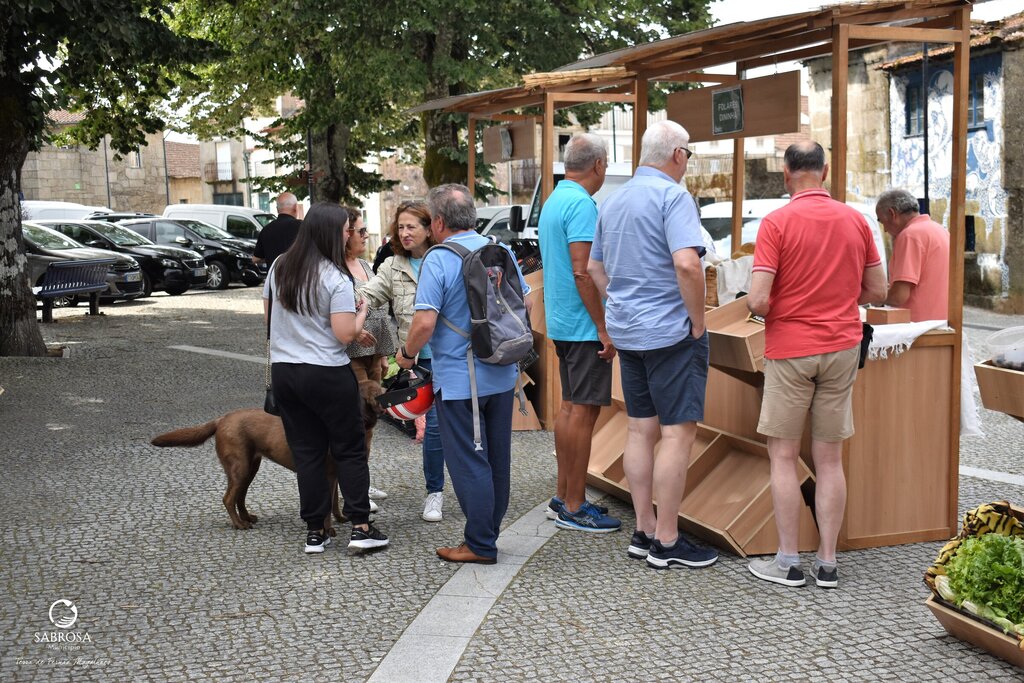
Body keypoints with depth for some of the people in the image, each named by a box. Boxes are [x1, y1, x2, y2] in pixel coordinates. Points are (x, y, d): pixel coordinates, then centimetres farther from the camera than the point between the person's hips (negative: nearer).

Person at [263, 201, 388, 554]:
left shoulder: (279, 268, 5)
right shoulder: (336, 279, -14)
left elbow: (268, 314, 17)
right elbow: (346, 334, -17)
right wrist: (361, 313, 1)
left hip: (283, 370, 6)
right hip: (327, 374, -5)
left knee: (306, 452, 11)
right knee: (350, 451, 7)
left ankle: (314, 531, 14)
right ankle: (361, 528, 6)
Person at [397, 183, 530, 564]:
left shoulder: (438, 260, -15)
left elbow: (425, 322, -21)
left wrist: (407, 354, -3)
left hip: (458, 379, -7)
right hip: (502, 375, 7)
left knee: (468, 462, 2)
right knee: (497, 458, 14)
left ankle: (480, 545, 9)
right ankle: (489, 531, 27)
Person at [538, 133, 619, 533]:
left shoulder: (553, 201, 15)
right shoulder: (580, 204, -16)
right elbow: (582, 272, -22)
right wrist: (603, 327, -19)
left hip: (561, 322, 10)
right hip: (584, 325, -10)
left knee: (570, 406, 14)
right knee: (584, 411, -6)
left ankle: (563, 497, 21)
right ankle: (574, 508, -1)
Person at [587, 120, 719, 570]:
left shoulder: (613, 202, 14)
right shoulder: (672, 195, -13)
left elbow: (595, 267, 20)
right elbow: (686, 263, -26)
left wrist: (622, 306, 18)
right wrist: (698, 322, -16)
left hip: (626, 331, 9)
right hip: (670, 331, -8)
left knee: (640, 429, 12)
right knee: (677, 432, -3)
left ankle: (644, 532, 18)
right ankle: (667, 543, 0)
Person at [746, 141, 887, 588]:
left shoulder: (777, 222, -11)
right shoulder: (856, 220, 3)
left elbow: (758, 301, -17)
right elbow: (876, 291, 9)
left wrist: (758, 308, 5)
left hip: (790, 349, -4)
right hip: (842, 348, 4)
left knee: (783, 456, 5)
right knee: (829, 458, 8)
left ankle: (788, 561, 8)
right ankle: (827, 563, 12)